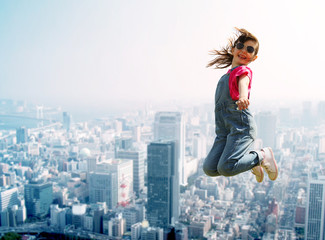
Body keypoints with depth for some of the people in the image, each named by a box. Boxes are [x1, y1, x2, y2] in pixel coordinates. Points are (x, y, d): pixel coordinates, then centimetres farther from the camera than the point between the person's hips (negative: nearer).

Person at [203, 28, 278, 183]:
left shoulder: (243, 71, 0)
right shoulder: (226, 75, 23)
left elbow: (243, 83, -25)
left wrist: (243, 96, -46)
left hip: (241, 126, -7)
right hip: (224, 130, 7)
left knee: (225, 168, -22)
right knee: (209, 169, -7)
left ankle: (262, 156, 3)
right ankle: (251, 163, 15)